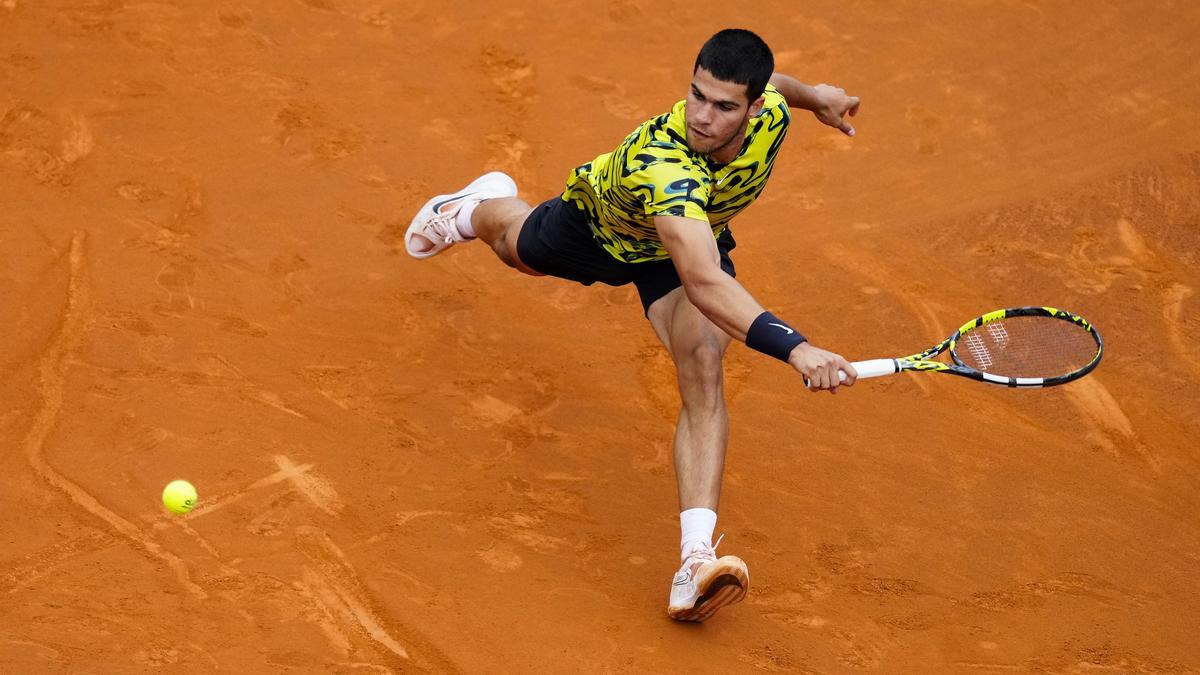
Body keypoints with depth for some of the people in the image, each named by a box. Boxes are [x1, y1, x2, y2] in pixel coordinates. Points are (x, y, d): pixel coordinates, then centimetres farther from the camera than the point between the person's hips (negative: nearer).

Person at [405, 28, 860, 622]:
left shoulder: (769, 112, -33)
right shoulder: (665, 166, -52)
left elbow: (765, 81, -4)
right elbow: (705, 285, -64)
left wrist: (813, 95, 15)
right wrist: (794, 348, -74)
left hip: (694, 239, 2)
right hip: (595, 224, -2)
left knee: (703, 372, -24)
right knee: (518, 249, 33)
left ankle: (697, 557, -33)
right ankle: (480, 208, 72)